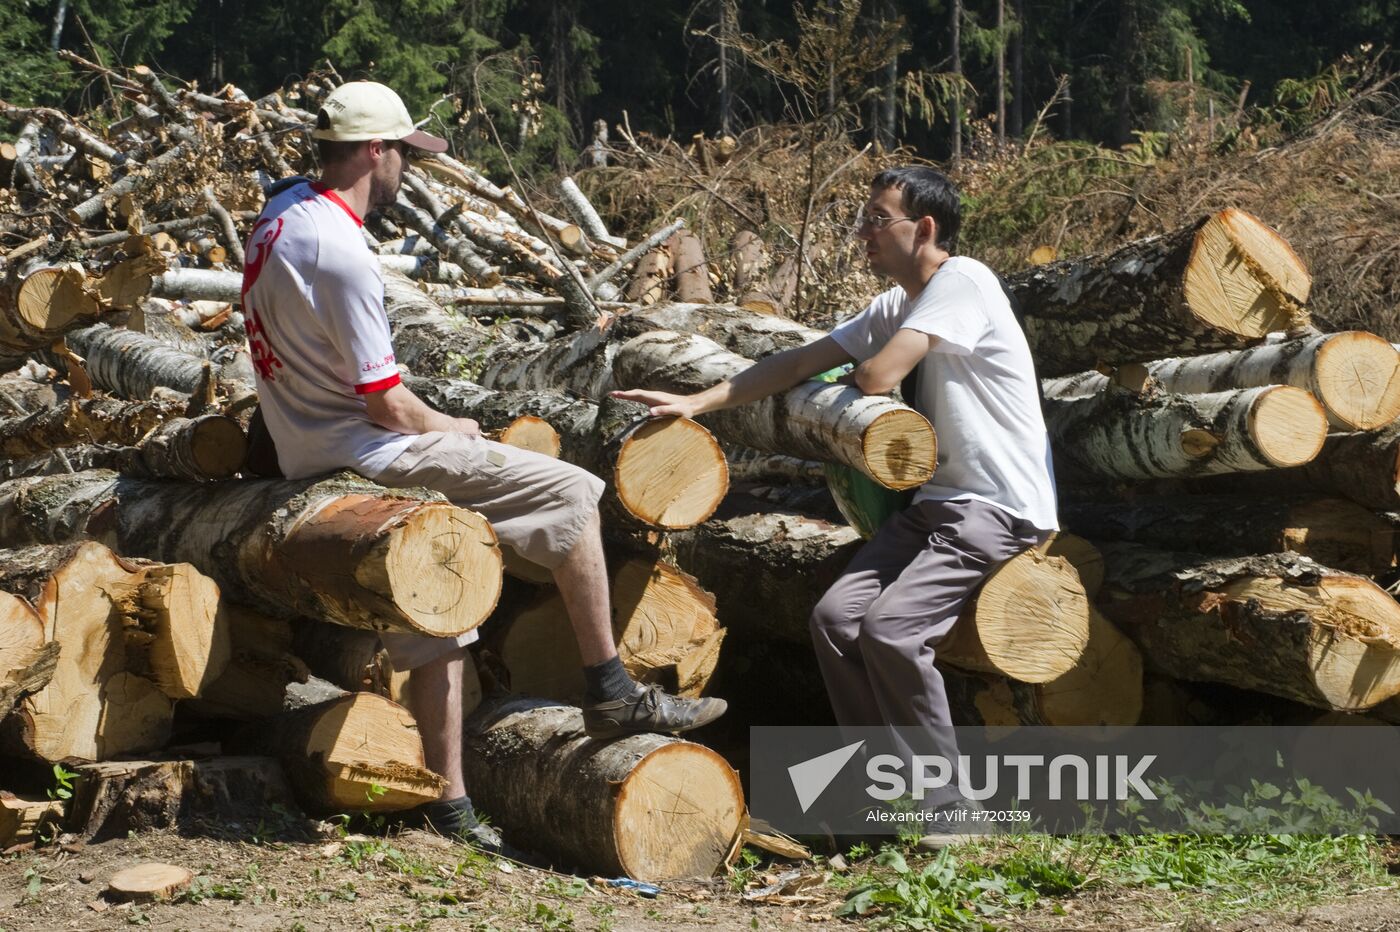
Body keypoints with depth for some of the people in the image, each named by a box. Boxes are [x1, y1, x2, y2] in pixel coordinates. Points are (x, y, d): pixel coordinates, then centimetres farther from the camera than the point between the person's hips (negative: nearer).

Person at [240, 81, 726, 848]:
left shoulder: (280, 211, 7)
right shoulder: (339, 253, -23)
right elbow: (388, 405, -20)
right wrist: (452, 430, 1)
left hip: (308, 459, 10)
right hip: (368, 460, -10)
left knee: (432, 636, 16)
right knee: (570, 496, -9)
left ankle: (449, 805, 18)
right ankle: (610, 692, -5)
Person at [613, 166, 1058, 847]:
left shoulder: (962, 281, -13)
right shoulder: (894, 307, 15)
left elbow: (875, 378, -18)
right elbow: (800, 363, 15)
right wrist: (697, 403, 8)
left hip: (1000, 508, -9)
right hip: (938, 500, 9)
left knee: (891, 625, -24)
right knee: (836, 616, -7)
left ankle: (947, 806, -11)